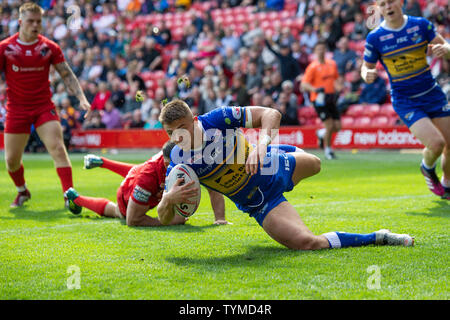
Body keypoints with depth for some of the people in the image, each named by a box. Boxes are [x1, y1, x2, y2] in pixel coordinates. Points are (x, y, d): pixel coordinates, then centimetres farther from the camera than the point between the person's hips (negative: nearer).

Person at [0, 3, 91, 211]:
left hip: (44, 106, 0)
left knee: (57, 148, -18)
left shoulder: (50, 47, -1)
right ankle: (22, 191, 34)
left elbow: (67, 74, 4)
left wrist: (81, 98, -7)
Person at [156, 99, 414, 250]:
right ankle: (377, 238, -5)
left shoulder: (217, 119, -26)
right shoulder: (178, 163, -23)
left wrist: (261, 145, -43)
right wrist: (169, 198, -44)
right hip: (260, 204, -1)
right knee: (306, 242, -20)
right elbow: (165, 219, -20)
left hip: (270, 168, 2)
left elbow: (271, 114, -24)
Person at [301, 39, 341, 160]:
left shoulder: (332, 64, 10)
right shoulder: (313, 67, -7)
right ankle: (328, 150, 9)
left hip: (331, 98, 5)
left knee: (337, 126, 0)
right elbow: (304, 85, -11)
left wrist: (334, 91, 11)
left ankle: (322, 134, 31)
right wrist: (316, 89, -28)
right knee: (329, 125, -11)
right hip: (319, 99, -5)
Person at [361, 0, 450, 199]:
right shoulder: (375, 37, -8)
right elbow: (367, 66, 3)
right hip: (405, 101, -3)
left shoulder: (421, 25, -3)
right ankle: (427, 168, 16)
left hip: (432, 94, 3)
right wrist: (366, 75, -20)